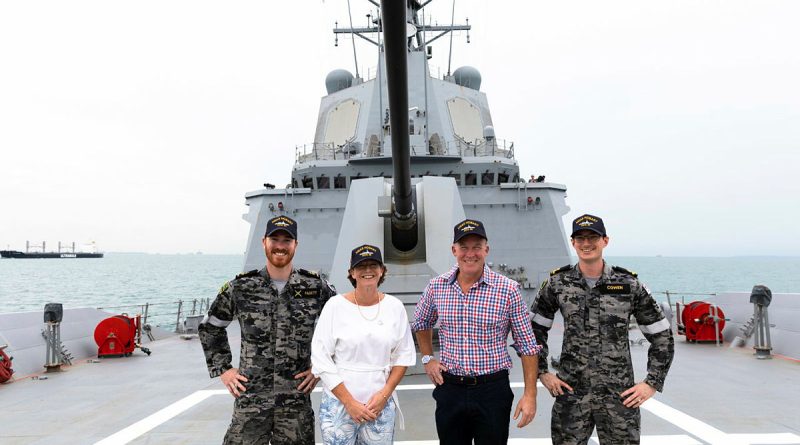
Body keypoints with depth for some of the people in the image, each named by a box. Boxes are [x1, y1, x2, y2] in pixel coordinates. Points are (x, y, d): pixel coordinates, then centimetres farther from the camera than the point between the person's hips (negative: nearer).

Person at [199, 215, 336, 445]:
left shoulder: (316, 287, -2)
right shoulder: (240, 287, -1)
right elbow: (210, 327, 13)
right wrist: (222, 369, 7)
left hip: (296, 402, 0)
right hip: (249, 399, 0)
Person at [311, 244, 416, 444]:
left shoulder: (394, 306, 1)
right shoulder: (335, 306, -6)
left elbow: (404, 355, 7)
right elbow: (321, 359, -7)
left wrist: (385, 393, -5)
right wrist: (349, 402, -9)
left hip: (381, 405, 2)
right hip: (339, 403, -2)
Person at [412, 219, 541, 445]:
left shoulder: (508, 289, -9)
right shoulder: (436, 287, 0)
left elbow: (527, 345, -4)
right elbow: (421, 323, 20)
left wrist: (530, 394, -6)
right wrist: (428, 358, 10)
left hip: (493, 391, -2)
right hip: (449, 390, 3)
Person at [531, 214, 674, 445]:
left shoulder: (629, 285, -2)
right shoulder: (557, 284, 0)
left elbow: (661, 336, 5)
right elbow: (534, 329, 10)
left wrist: (652, 383, 1)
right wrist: (542, 372, 4)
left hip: (620, 397, 0)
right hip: (571, 393, 1)